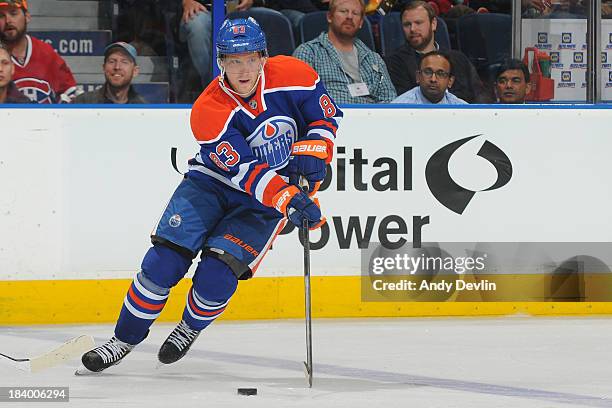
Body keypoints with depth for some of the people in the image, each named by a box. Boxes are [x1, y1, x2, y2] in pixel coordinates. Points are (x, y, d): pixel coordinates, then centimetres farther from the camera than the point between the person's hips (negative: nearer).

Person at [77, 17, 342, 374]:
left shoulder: (291, 75, -16)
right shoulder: (209, 111, -21)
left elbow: (326, 115, 1)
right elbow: (245, 172, -27)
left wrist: (312, 154, -16)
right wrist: (288, 199, -38)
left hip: (263, 206, 0)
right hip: (211, 183, 0)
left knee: (217, 273, -17)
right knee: (164, 261, -14)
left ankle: (191, 328, 14)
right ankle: (124, 340, 3)